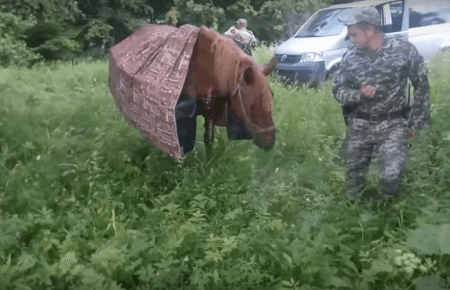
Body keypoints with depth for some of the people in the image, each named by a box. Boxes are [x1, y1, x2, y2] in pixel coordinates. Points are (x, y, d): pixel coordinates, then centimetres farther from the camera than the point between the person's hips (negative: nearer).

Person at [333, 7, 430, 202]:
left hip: (392, 125, -2)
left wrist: (416, 122, 0)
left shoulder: (405, 51, -10)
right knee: (354, 175, 9)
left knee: (391, 175, -14)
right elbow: (338, 90, 1)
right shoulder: (351, 57, -3)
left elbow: (422, 87, 0)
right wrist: (359, 94, -20)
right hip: (359, 125, 3)